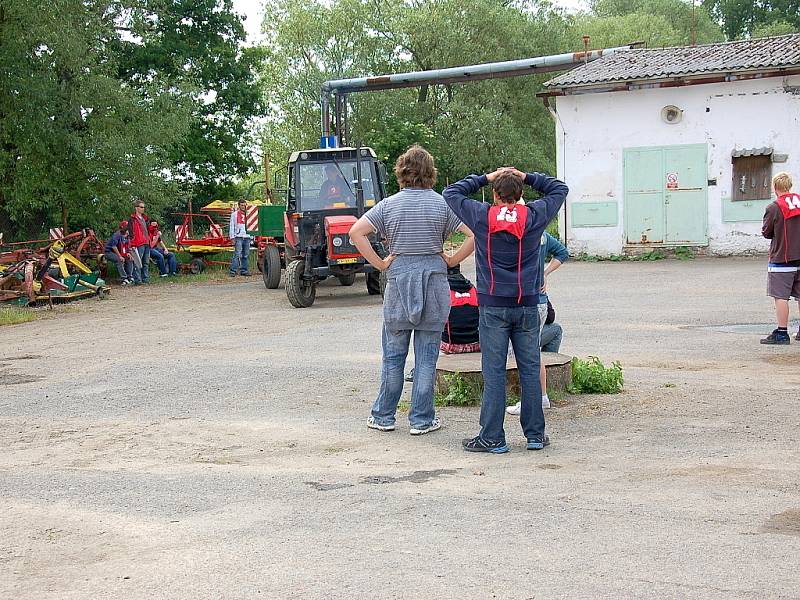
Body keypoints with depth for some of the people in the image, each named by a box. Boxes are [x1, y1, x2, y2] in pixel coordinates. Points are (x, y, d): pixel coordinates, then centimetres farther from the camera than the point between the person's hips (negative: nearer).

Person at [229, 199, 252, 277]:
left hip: (247, 237, 4)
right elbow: (231, 226, 3)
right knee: (237, 254, -12)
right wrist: (232, 237, -5)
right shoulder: (234, 214, 6)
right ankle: (233, 271, -12)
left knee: (246, 255, 4)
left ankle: (244, 271, 11)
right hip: (238, 237, -4)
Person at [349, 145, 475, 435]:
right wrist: (451, 261, 0)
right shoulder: (443, 204, -1)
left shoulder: (389, 204, 1)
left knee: (393, 354, 11)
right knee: (427, 356, 6)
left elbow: (356, 232, -7)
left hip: (398, 280, 1)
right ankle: (421, 419, 10)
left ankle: (383, 416, 18)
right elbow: (474, 235, -9)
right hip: (434, 281, -1)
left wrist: (380, 263, -2)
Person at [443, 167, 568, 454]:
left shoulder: (482, 217, -4)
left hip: (493, 306, -2)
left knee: (494, 372, 0)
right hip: (527, 304, 2)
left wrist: (485, 178, 14)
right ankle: (535, 435, 12)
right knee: (530, 369, 7)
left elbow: (451, 192, 12)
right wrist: (527, 177, 13)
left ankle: (492, 437, 2)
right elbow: (560, 189, 17)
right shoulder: (534, 216, 0)